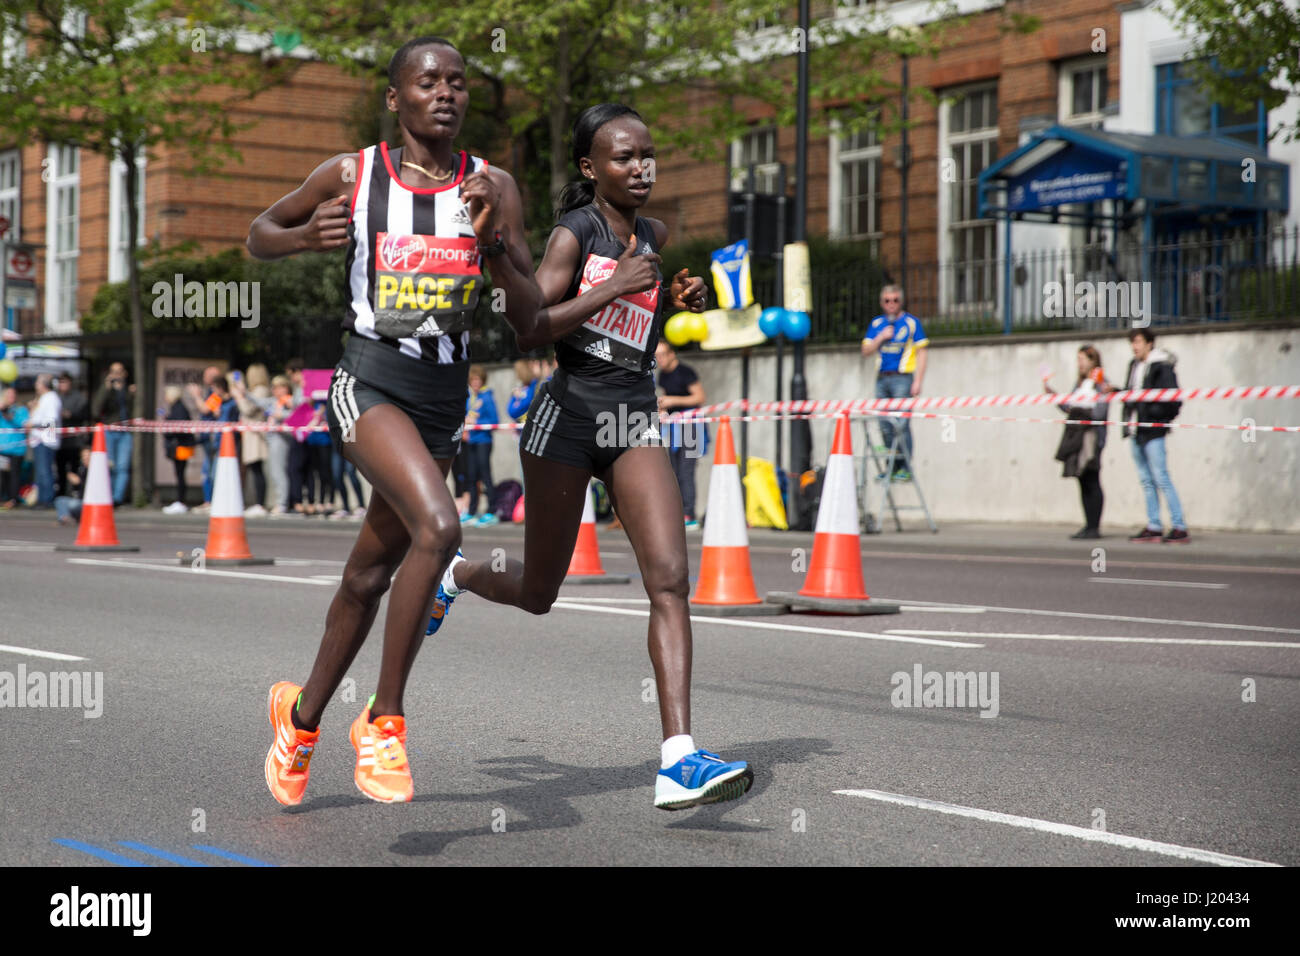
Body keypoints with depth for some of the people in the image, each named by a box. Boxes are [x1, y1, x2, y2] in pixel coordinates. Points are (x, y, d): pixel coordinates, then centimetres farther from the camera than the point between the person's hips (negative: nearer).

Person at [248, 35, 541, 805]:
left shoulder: (493, 187, 3)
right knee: (437, 527, -28)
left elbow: (528, 313, 0)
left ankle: (304, 715, 38)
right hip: (369, 384, -4)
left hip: (445, 398, 4)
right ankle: (384, 720, -13)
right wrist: (306, 236, -8)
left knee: (371, 573, 15)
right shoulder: (350, 176, -2)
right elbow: (259, 237, 13)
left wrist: (493, 242, -16)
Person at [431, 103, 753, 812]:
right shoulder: (575, 233, -7)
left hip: (635, 419, 4)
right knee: (537, 595, 11)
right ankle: (456, 575, 46)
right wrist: (614, 288, -21)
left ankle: (679, 761, -20)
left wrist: (679, 299, 11)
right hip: (568, 413, -4)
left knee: (669, 577, -15)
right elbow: (528, 332, -17)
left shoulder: (653, 235, 10)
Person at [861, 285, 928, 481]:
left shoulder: (911, 322, 1)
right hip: (882, 379, 5)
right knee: (885, 426, 4)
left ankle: (905, 468, -8)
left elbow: (921, 352, -2)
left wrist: (918, 381, -9)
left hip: (902, 378, -5)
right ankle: (892, 468, 11)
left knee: (902, 425, -11)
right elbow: (866, 351, 11)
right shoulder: (876, 324, 14)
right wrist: (881, 338, -5)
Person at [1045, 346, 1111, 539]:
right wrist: (1051, 394, 15)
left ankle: (1095, 527, -4)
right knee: (1084, 483, 8)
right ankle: (1088, 525, 12)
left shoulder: (1100, 384, -7)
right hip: (1076, 435, 8)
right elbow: (1068, 406, 19)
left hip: (1092, 435, -8)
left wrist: (1080, 410, -24)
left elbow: (1099, 412, -14)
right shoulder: (1079, 384, 18)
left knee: (1092, 483, -6)